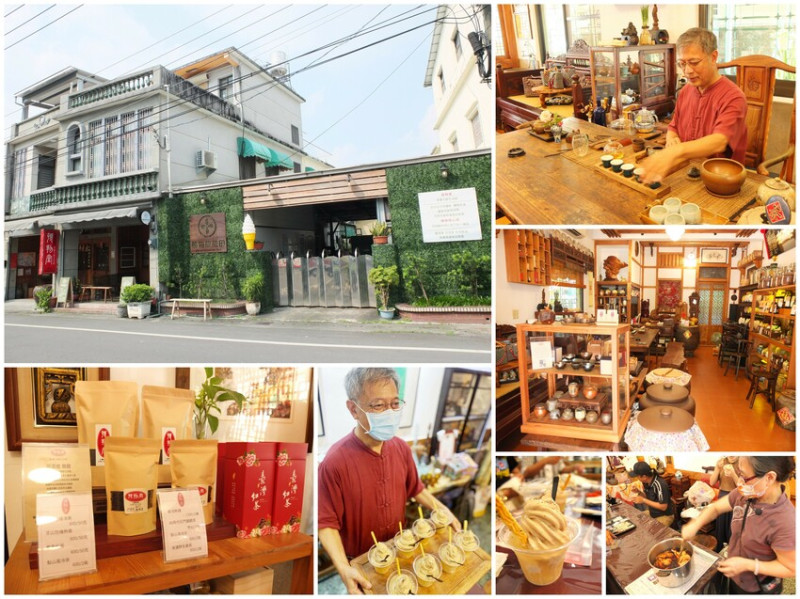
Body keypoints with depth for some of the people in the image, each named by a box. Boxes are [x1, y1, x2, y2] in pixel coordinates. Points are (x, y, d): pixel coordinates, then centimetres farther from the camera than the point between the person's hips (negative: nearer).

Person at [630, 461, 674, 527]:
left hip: (665, 516, -8)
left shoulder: (659, 484, -28)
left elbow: (663, 507, -26)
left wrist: (643, 500, -24)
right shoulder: (646, 482, -4)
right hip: (652, 513, 8)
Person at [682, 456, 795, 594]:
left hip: (759, 589, -5)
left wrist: (747, 565, -28)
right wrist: (695, 525, -17)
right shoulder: (746, 494, -16)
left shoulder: (784, 523, -36)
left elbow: (790, 568, -24)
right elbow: (715, 508, -2)